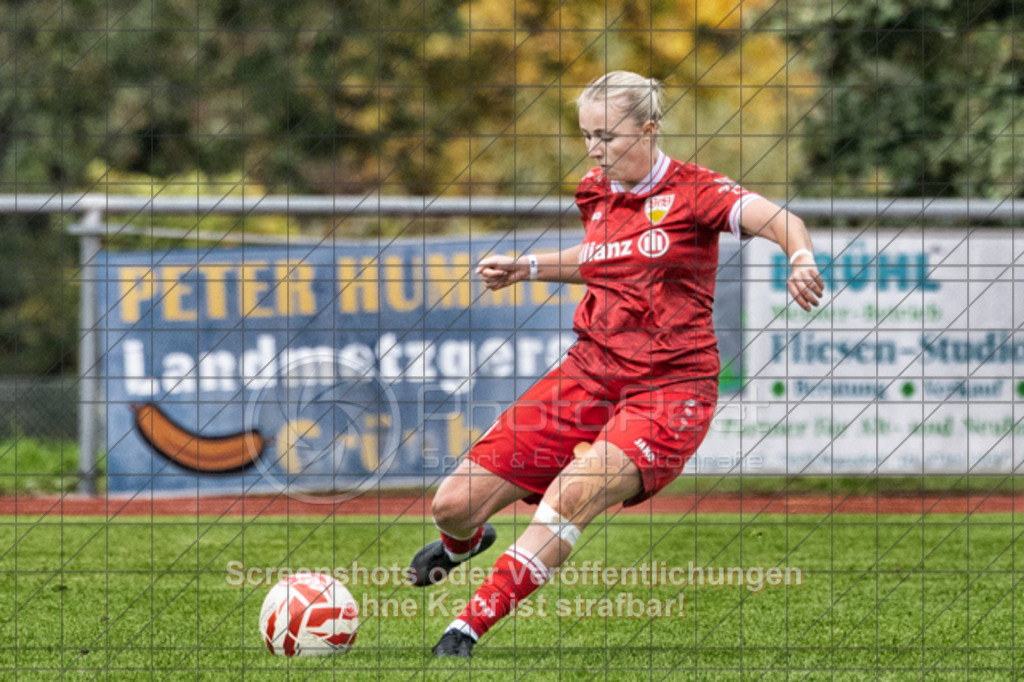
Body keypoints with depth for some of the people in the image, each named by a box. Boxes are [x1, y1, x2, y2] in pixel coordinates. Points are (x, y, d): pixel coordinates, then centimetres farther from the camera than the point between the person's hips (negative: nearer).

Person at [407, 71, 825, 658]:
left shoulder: (693, 190, -8)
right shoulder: (596, 194, 10)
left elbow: (781, 221, -22)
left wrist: (801, 257, -44)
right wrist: (528, 268, 19)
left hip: (669, 387, -6)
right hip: (592, 369, 6)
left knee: (573, 493, -34)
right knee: (454, 505, 1)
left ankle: (466, 631, -28)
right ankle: (464, 542, 40)